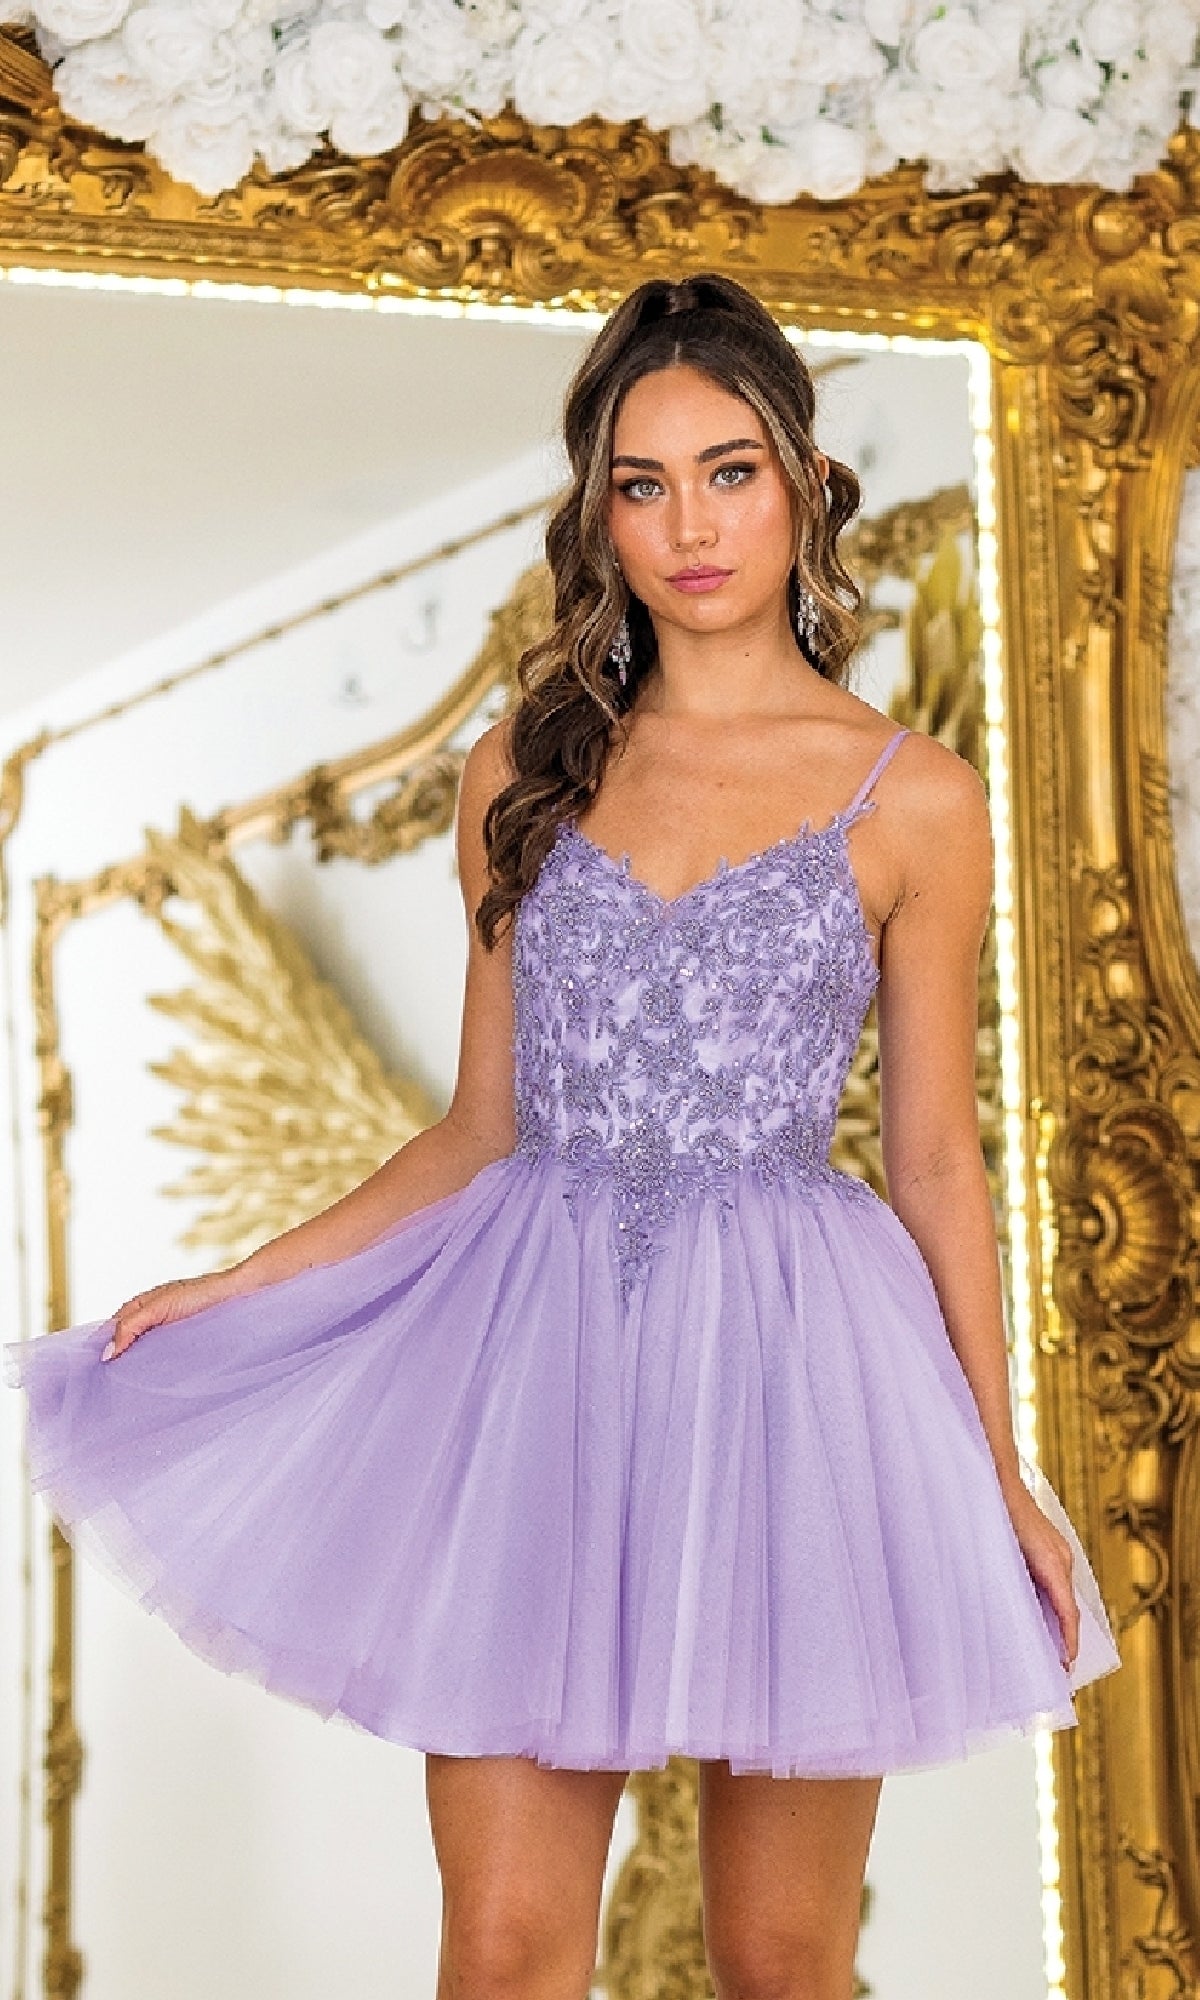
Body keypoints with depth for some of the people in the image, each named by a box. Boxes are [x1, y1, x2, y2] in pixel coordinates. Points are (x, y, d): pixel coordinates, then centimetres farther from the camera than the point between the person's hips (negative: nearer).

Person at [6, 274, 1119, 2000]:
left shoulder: (911, 802, 1)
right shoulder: (526, 768, 9)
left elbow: (934, 1159, 5)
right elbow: (482, 1126, 13)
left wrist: (1000, 1470, 3)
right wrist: (238, 1286, 9)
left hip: (792, 1363, -1)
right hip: (538, 1350, 2)